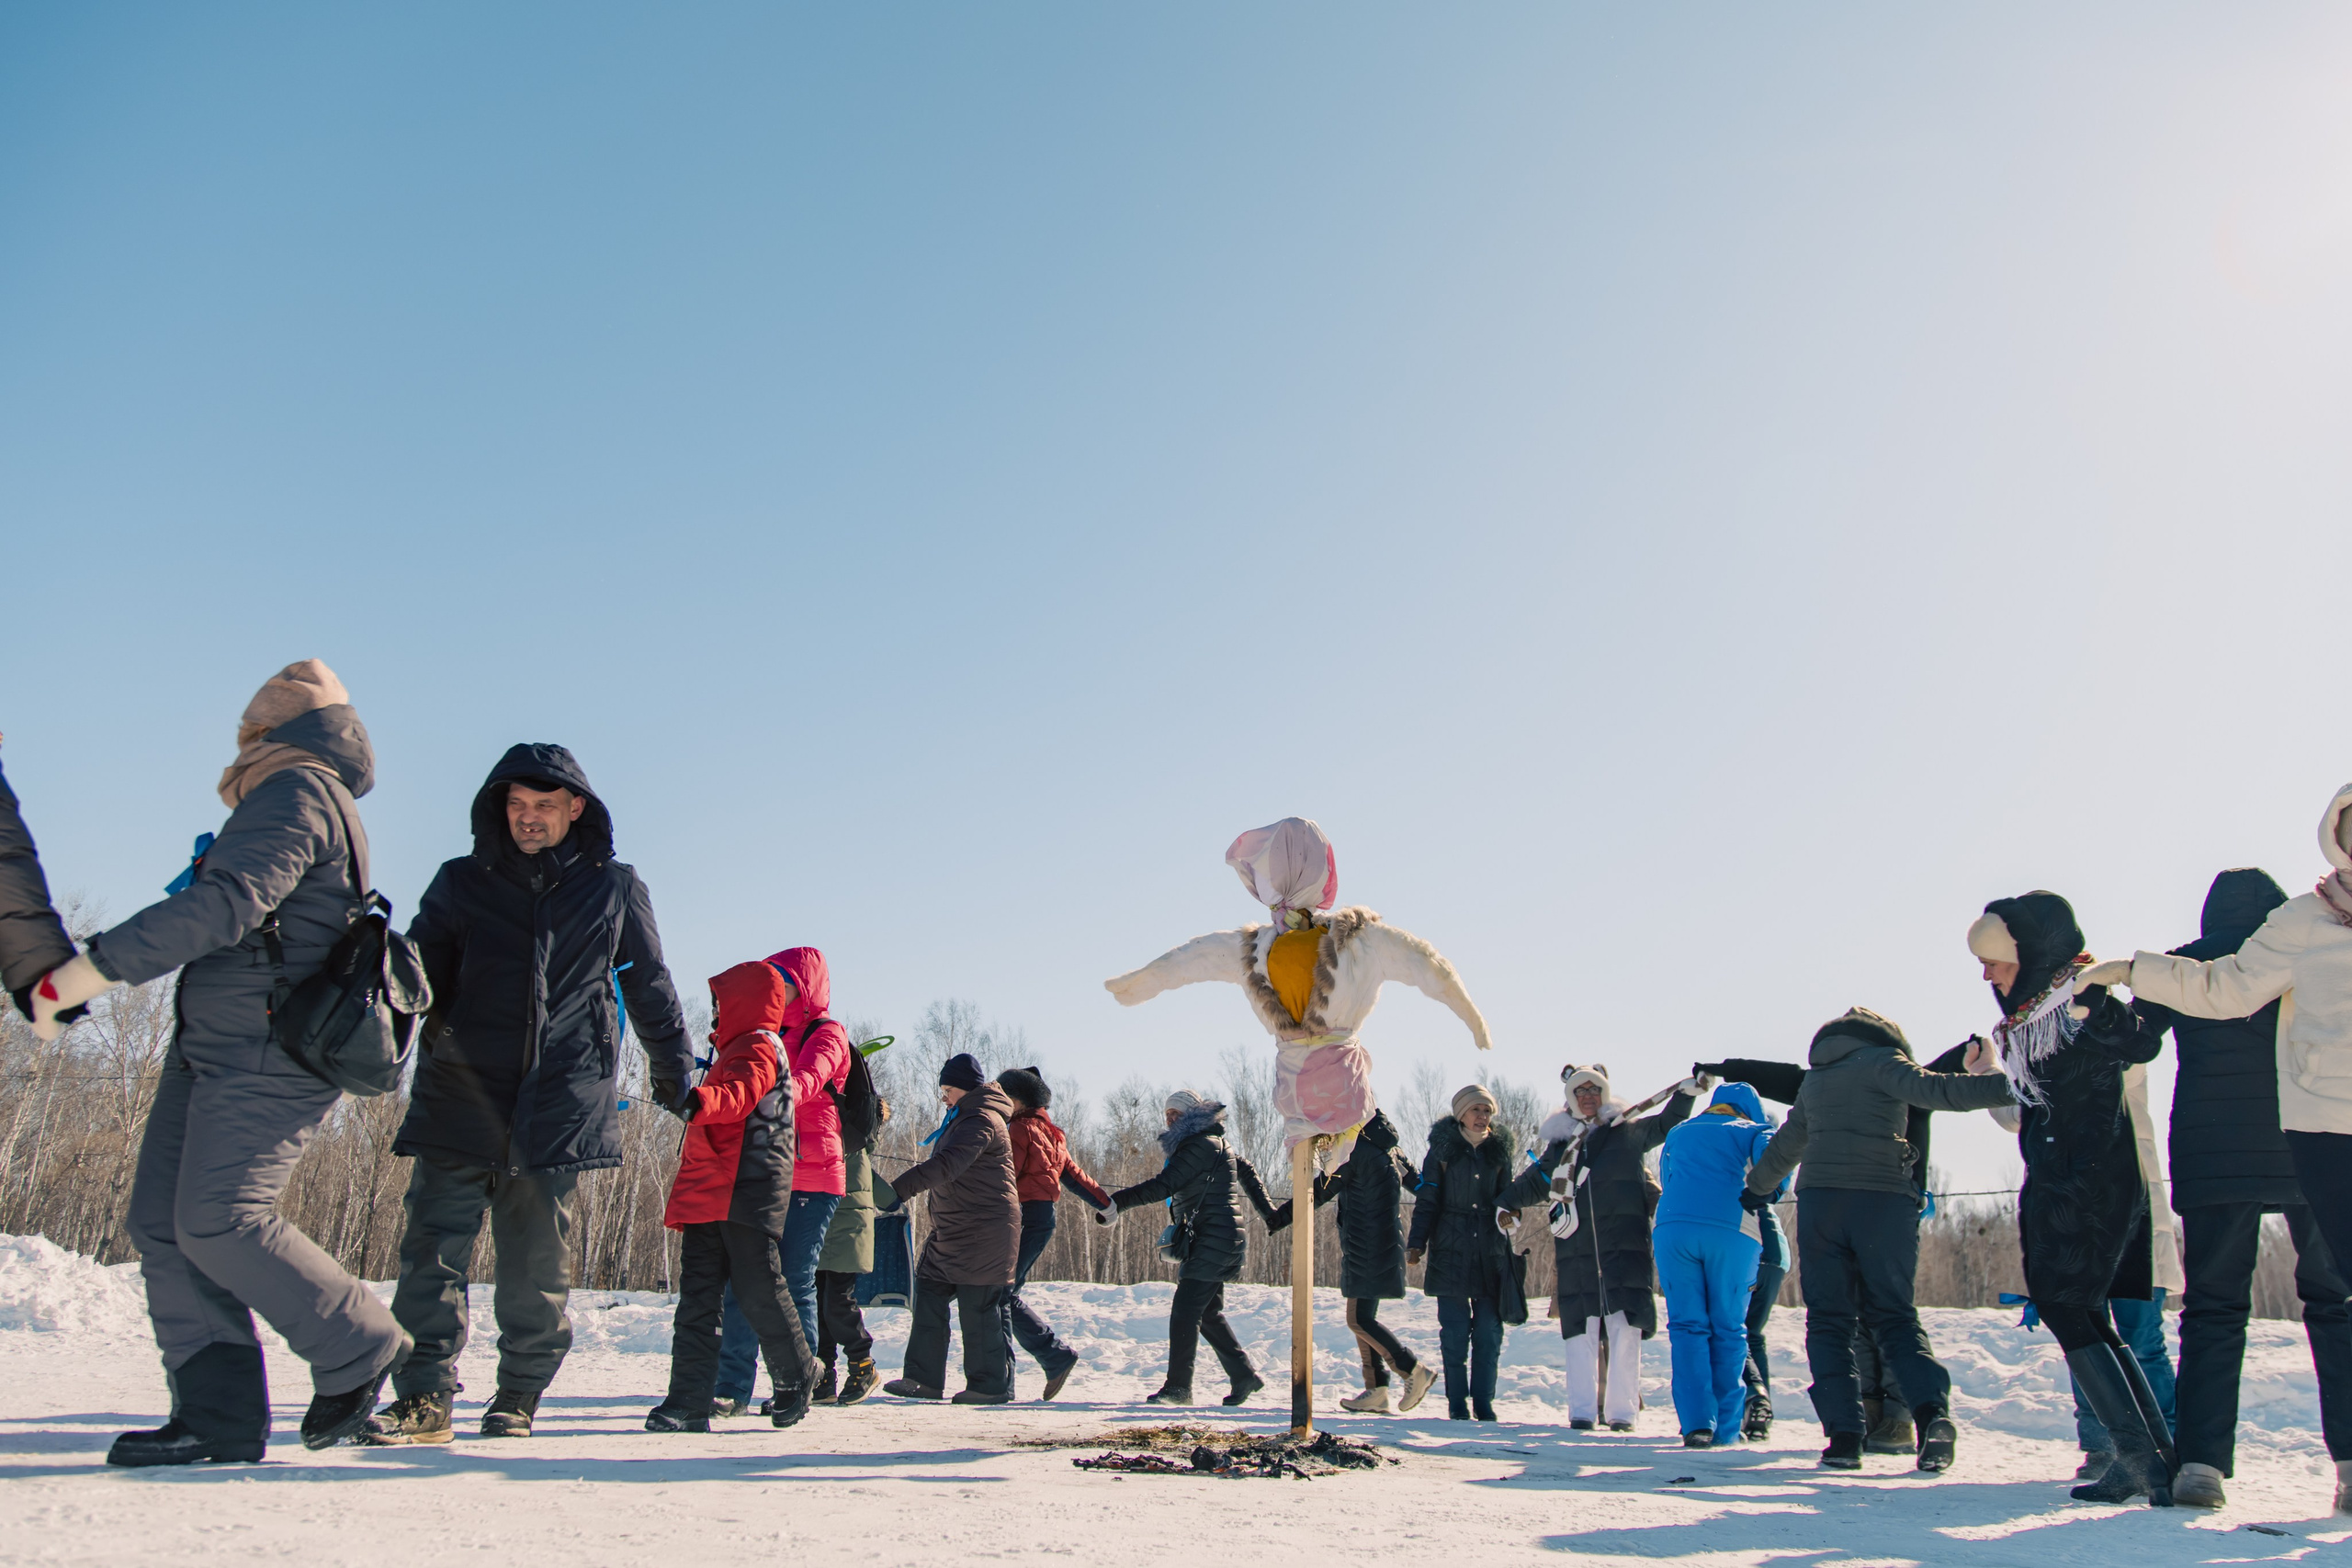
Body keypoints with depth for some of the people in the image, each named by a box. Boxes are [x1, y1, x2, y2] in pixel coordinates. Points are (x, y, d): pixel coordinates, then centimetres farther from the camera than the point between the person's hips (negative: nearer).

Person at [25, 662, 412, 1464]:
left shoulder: (297, 793, -11)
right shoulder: (282, 800, 23)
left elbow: (225, 904, -23)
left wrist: (92, 967, -24)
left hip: (267, 1055, -10)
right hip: (211, 1048, 10)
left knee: (220, 1221, -15)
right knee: (161, 1221, 2)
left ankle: (358, 1348, 2)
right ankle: (217, 1414, 1)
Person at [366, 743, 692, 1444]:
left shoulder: (613, 890, 9)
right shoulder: (462, 883, 10)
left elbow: (650, 986, 19)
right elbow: (420, 967, 8)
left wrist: (672, 1066, 24)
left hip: (562, 1106, -1)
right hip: (460, 1097, 1)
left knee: (539, 1267, 3)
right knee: (432, 1248, -6)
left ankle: (518, 1399, 16)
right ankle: (423, 1396, 1)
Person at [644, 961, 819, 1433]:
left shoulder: (759, 1047, -7)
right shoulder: (731, 1052, 26)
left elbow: (742, 1094, -27)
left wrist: (698, 1101, -46)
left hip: (748, 1193, -10)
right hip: (708, 1198, 10)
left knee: (759, 1290, -2)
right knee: (697, 1295, 3)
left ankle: (797, 1374, 17)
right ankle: (689, 1401, 2)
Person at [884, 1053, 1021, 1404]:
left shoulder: (981, 1120, -16)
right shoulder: (964, 1118, 20)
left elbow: (947, 1164, -29)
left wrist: (901, 1187, -35)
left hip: (982, 1231, -11)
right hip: (952, 1233, 11)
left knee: (978, 1306, -5)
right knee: (929, 1295, 6)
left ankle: (990, 1384, 4)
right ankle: (924, 1378, 9)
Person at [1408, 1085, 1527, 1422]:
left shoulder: (1498, 1151, 10)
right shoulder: (1443, 1149, 2)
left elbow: (1506, 1195, 16)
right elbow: (1426, 1200, 1)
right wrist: (1416, 1243, -7)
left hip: (1492, 1252, 2)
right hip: (1451, 1251, -2)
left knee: (1489, 1331, 0)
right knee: (1455, 1331, -3)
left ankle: (1483, 1403, 11)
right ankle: (1457, 1404, 7)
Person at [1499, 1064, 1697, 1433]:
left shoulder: (1628, 1132, 9)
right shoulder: (1559, 1141, 16)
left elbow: (1666, 1124, 3)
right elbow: (1535, 1182, 24)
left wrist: (1687, 1093, -11)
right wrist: (1506, 1203, 12)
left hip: (1624, 1246, -2)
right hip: (1576, 1249, 2)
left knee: (1624, 1328, -7)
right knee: (1581, 1331, 0)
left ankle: (1621, 1410, -2)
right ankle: (1582, 1411, 5)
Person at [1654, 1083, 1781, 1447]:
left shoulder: (1678, 1132, 28)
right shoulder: (1753, 1130, 18)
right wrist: (1767, 1192, -10)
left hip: (1673, 1227, 2)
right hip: (1733, 1231, -2)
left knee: (1687, 1325, 5)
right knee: (1729, 1329, 8)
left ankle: (1697, 1423, -7)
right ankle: (1726, 1427, 9)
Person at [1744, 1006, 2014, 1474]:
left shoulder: (1815, 1079, 22)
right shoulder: (1881, 1060, 7)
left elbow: (1785, 1144, 34)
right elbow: (1932, 1089, -12)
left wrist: (1756, 1187, 49)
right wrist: (2006, 1087, -16)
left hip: (1820, 1199, 2)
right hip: (1885, 1199, -2)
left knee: (1828, 1319, 5)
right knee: (1895, 1315, 7)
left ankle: (1844, 1435, -6)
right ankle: (1931, 1409, -15)